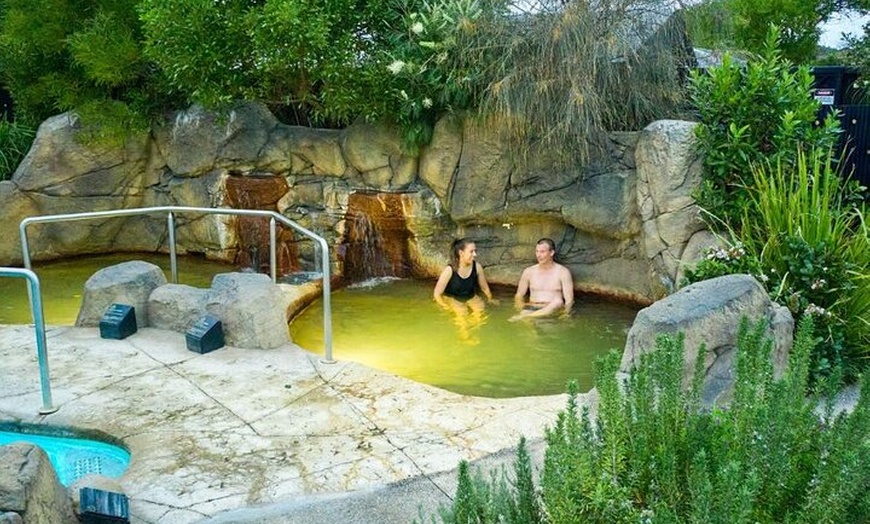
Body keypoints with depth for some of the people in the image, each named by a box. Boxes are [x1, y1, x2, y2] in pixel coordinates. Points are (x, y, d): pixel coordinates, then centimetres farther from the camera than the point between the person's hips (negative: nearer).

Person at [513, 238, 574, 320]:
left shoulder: (563, 272, 3)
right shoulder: (529, 271, 11)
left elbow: (569, 300, -3)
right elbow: (519, 295, 14)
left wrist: (565, 313, -20)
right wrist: (519, 308, -5)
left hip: (553, 310, 0)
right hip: (531, 309, 1)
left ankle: (521, 317, -46)